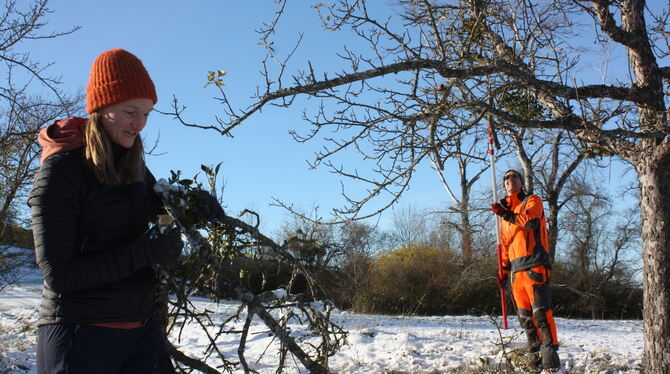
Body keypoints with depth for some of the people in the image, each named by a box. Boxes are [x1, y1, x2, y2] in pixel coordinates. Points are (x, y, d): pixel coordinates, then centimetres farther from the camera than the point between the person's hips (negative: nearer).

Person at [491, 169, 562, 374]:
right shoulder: (506, 214, 26)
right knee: (525, 316, 5)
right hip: (517, 269, 7)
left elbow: (531, 221, -16)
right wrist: (504, 269, 20)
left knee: (540, 312, -15)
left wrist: (506, 214, -16)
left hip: (534, 265, -7)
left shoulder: (532, 201, 6)